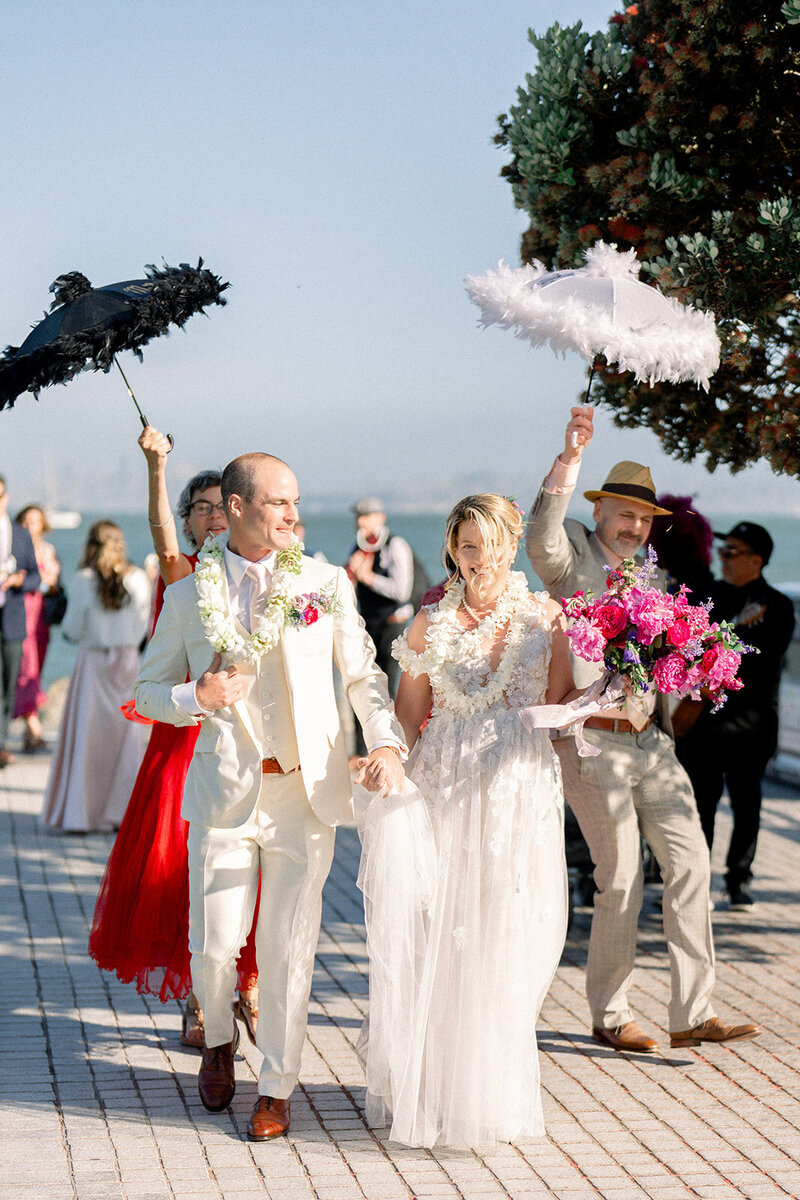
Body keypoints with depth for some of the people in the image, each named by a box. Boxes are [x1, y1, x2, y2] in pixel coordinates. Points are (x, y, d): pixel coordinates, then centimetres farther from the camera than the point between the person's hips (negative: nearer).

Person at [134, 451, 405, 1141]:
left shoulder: (326, 584, 5)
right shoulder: (189, 597, 4)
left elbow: (364, 674, 8)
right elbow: (149, 691, 11)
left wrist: (387, 743, -8)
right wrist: (197, 698, -10)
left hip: (307, 789, 0)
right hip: (226, 791, 0)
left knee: (288, 949, 3)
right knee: (214, 946, 1)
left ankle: (277, 1090, 17)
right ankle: (220, 1042, 33)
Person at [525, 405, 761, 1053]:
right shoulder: (574, 554, -1)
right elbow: (542, 540, -25)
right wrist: (570, 458, -35)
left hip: (649, 740, 6)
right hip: (592, 740, -6)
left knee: (690, 861, -1)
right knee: (621, 878, -4)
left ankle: (693, 1014, 3)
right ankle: (610, 1016, 11)